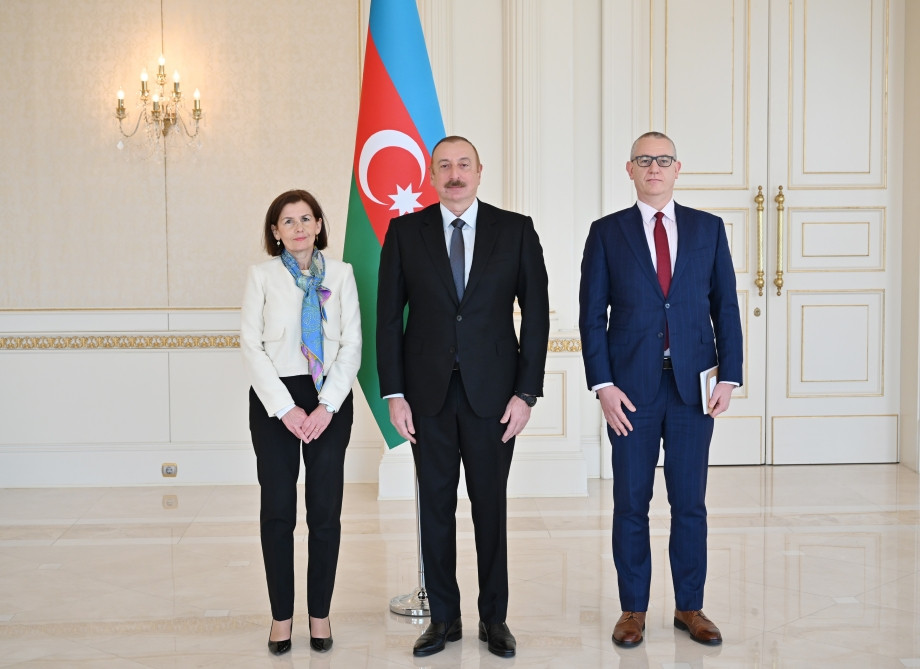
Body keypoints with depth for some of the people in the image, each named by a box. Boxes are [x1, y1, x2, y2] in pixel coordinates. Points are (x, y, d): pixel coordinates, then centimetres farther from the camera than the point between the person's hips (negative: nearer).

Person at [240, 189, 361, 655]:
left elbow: (352, 344, 1)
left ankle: (320, 613, 17)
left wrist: (327, 406, -9)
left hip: (329, 401, 1)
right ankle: (281, 615, 16)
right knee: (277, 509, 4)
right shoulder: (262, 275, 1)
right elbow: (251, 346, -3)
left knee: (325, 510, 4)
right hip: (274, 399, -1)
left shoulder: (340, 273, 4)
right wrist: (285, 408, -10)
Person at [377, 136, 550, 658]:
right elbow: (389, 317, 3)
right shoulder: (405, 232, 4)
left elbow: (536, 313, 0)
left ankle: (494, 617, 22)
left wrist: (527, 392, -6)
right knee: (436, 507, 8)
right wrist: (394, 393, -3)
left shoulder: (515, 230, 2)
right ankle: (444, 617, 21)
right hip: (428, 393, 1)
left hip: (492, 392, -1)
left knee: (490, 506, 8)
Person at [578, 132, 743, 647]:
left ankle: (690, 607, 21)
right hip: (632, 386, -1)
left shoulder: (709, 229, 8)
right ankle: (634, 609, 19)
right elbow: (592, 315, 1)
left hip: (693, 386, 1)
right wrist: (603, 385, -8)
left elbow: (726, 308, 7)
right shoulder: (607, 232, 3)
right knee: (631, 503, 6)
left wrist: (729, 376, -2)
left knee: (690, 502, 8)